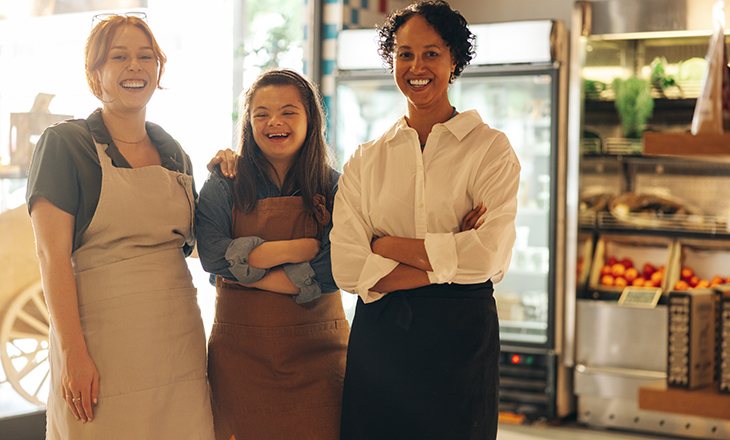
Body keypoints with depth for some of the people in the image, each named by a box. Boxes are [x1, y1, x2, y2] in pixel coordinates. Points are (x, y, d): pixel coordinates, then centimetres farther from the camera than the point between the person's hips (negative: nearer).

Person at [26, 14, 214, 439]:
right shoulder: (65, 143, -3)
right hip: (103, 339, -5)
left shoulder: (174, 153, 14)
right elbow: (52, 254, -10)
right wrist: (72, 351, -18)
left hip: (178, 345, 5)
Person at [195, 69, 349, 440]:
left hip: (316, 353, 0)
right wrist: (292, 249, -13)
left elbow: (329, 273, -9)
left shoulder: (333, 188, 2)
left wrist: (248, 271, -9)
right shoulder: (223, 186, 3)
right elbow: (212, 256, -12)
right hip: (240, 351, 0)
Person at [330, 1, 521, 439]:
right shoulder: (366, 160, 7)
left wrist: (388, 245, -7)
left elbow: (488, 256, -14)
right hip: (378, 337, 2)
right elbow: (347, 268, -5)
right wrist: (448, 260, -14)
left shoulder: (491, 149, -1)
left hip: (460, 337, -2)